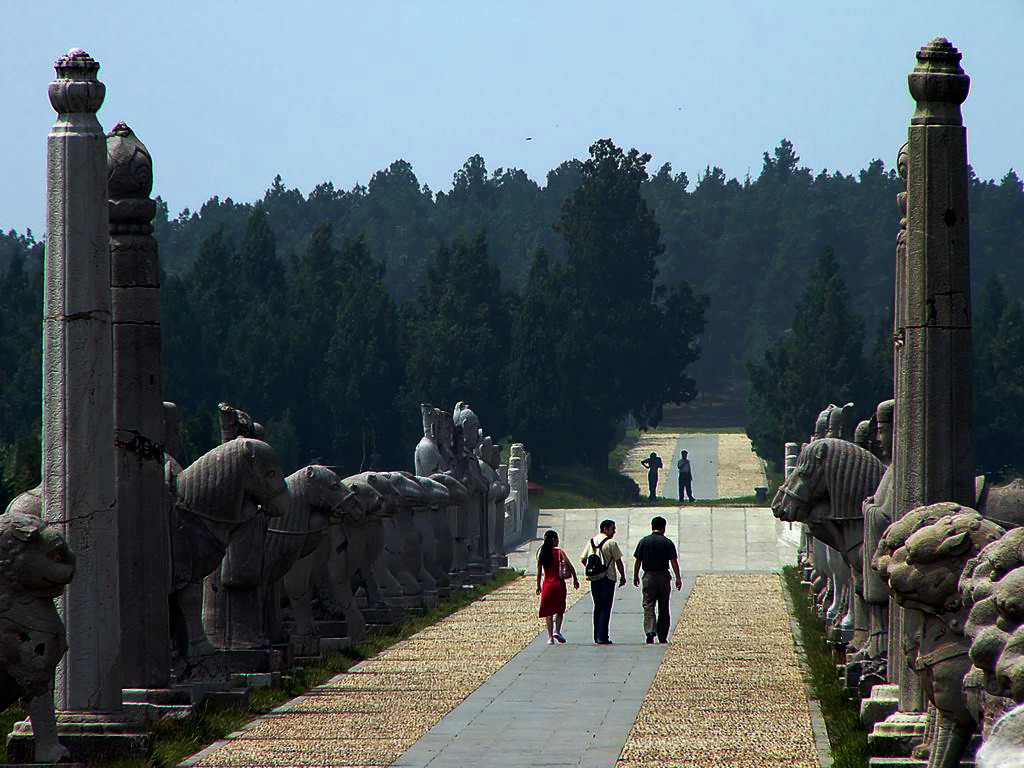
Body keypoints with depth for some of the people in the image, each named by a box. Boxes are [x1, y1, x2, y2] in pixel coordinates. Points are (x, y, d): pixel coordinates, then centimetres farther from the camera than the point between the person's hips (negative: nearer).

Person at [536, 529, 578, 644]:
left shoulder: (541, 553, 0)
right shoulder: (559, 552, -6)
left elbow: (539, 571, 1)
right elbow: (570, 567, -10)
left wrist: (538, 586, 9)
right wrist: (575, 580, 0)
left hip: (547, 584, 2)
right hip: (559, 583, -2)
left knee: (548, 612, 7)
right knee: (560, 609, 11)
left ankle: (550, 637, 4)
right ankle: (557, 631, -8)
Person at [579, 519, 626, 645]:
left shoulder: (591, 542, 9)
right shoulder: (611, 543, -10)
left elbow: (583, 559, 10)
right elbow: (618, 561, -8)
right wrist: (622, 576, 3)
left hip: (594, 578, 6)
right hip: (607, 578, -6)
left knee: (597, 607, 16)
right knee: (605, 608, -4)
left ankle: (597, 636, 19)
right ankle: (602, 637, -9)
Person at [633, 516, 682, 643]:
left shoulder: (643, 541, 1)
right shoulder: (668, 543, -3)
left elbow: (638, 561, 3)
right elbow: (674, 561, -6)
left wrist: (636, 576, 14)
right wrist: (678, 578, -3)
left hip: (649, 576, 0)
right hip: (664, 576, 0)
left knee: (648, 606, -2)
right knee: (663, 608, 9)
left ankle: (650, 631, -24)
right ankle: (662, 637, 13)